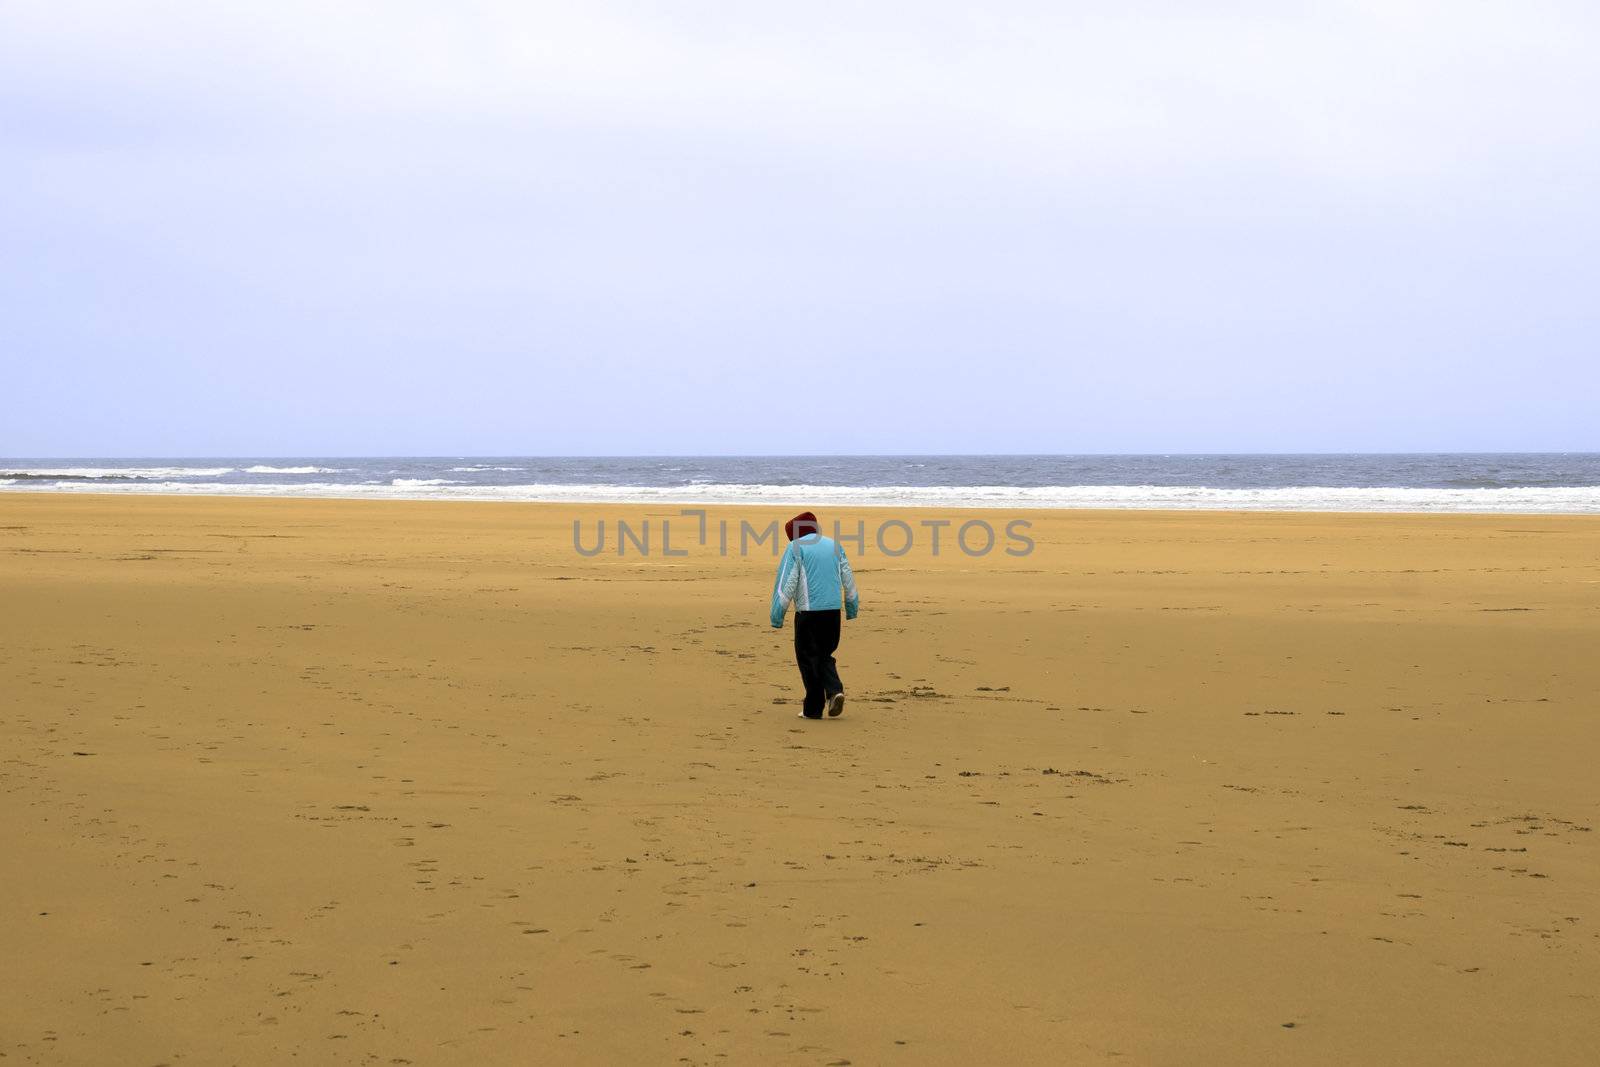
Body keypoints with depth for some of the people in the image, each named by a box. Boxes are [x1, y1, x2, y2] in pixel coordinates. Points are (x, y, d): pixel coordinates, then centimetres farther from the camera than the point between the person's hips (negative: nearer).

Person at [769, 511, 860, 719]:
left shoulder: (796, 548, -3)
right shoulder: (834, 545, 13)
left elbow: (786, 584, -8)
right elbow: (848, 579, 16)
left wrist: (777, 616, -6)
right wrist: (852, 607, 26)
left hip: (808, 610, -5)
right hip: (833, 609, 5)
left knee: (808, 657, 4)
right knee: (824, 655, 17)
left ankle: (813, 708, 4)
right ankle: (835, 690, -6)